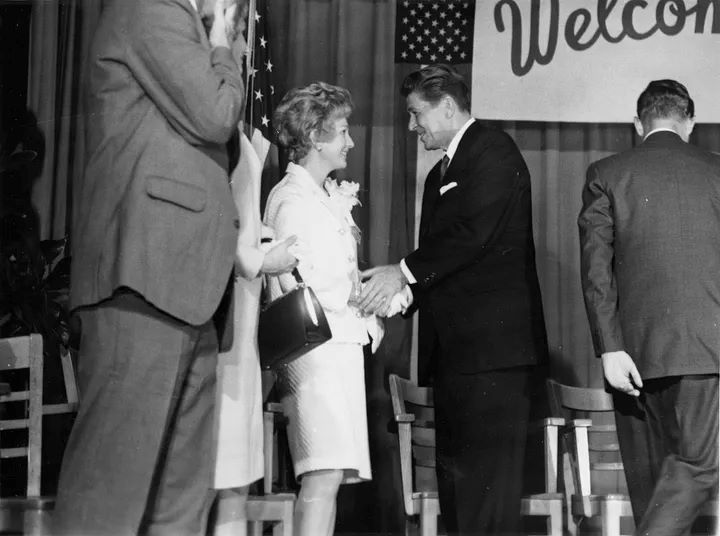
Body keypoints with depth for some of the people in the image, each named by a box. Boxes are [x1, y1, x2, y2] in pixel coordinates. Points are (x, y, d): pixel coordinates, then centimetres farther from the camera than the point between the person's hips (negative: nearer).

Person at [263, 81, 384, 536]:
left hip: (339, 346, 9)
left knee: (325, 476, 5)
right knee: (326, 473, -17)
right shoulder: (294, 199, -8)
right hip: (317, 347, -9)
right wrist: (364, 317, -7)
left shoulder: (323, 196, 21)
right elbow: (299, 283, -16)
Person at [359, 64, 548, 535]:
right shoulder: (440, 173, 24)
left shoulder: (494, 151, -5)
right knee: (453, 463, 9)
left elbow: (474, 232, -17)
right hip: (454, 343, 10)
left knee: (488, 465, -10)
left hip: (493, 337, -10)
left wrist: (405, 272, -16)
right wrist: (397, 292, 4)